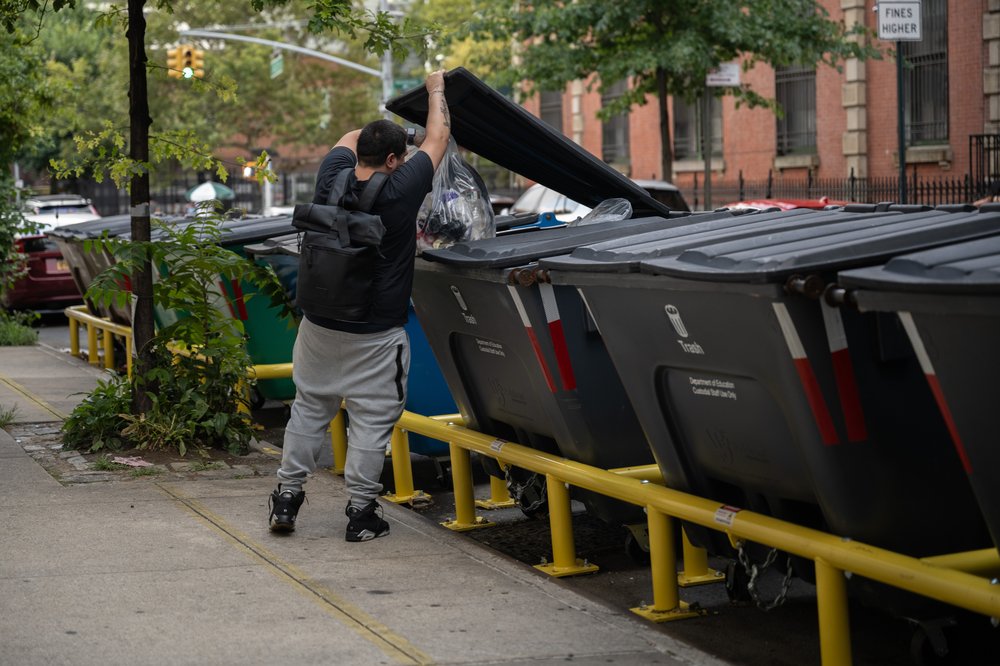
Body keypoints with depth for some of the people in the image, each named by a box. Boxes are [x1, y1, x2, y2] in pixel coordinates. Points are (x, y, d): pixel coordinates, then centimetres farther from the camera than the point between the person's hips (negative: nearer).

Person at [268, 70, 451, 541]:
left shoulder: (332, 179, -5)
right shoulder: (400, 190, -15)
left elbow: (348, 139, 20)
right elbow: (438, 137, 1)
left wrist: (384, 131, 35)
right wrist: (436, 90, 18)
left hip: (319, 325, 5)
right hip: (376, 335, -5)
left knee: (310, 407, 16)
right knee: (372, 419, 3)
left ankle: (286, 496, 19)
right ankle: (361, 511, 6)